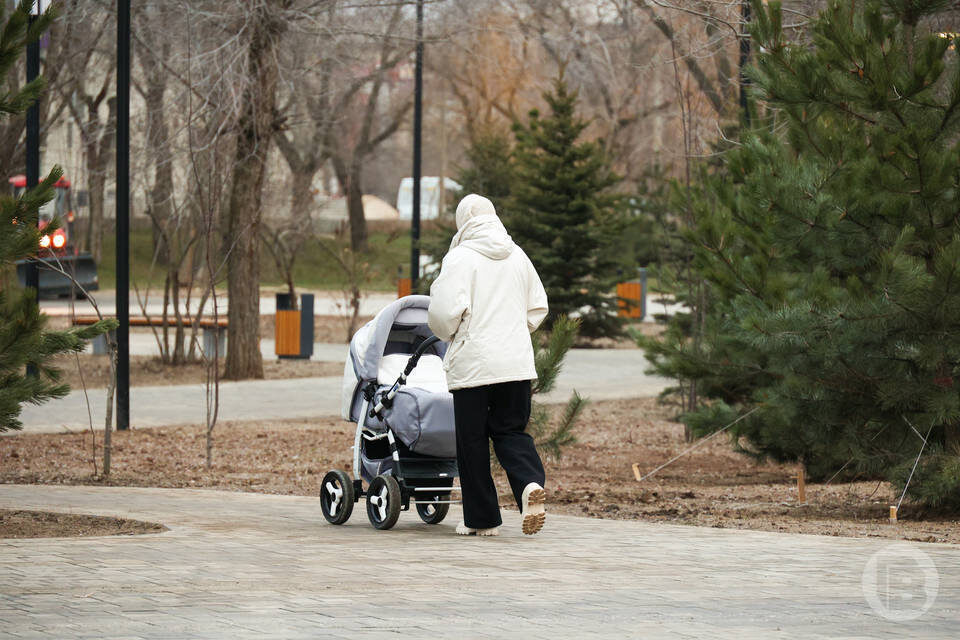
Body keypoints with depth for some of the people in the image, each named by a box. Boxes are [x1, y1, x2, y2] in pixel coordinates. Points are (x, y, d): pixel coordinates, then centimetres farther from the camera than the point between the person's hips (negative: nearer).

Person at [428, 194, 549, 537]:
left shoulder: (460, 257, -9)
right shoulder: (517, 256, 10)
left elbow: (445, 310, -16)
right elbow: (538, 307, 16)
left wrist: (447, 333, 5)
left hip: (472, 363, -5)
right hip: (516, 362, 5)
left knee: (473, 439, 5)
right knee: (511, 431, 11)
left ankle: (482, 518, 9)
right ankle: (530, 483, -19)